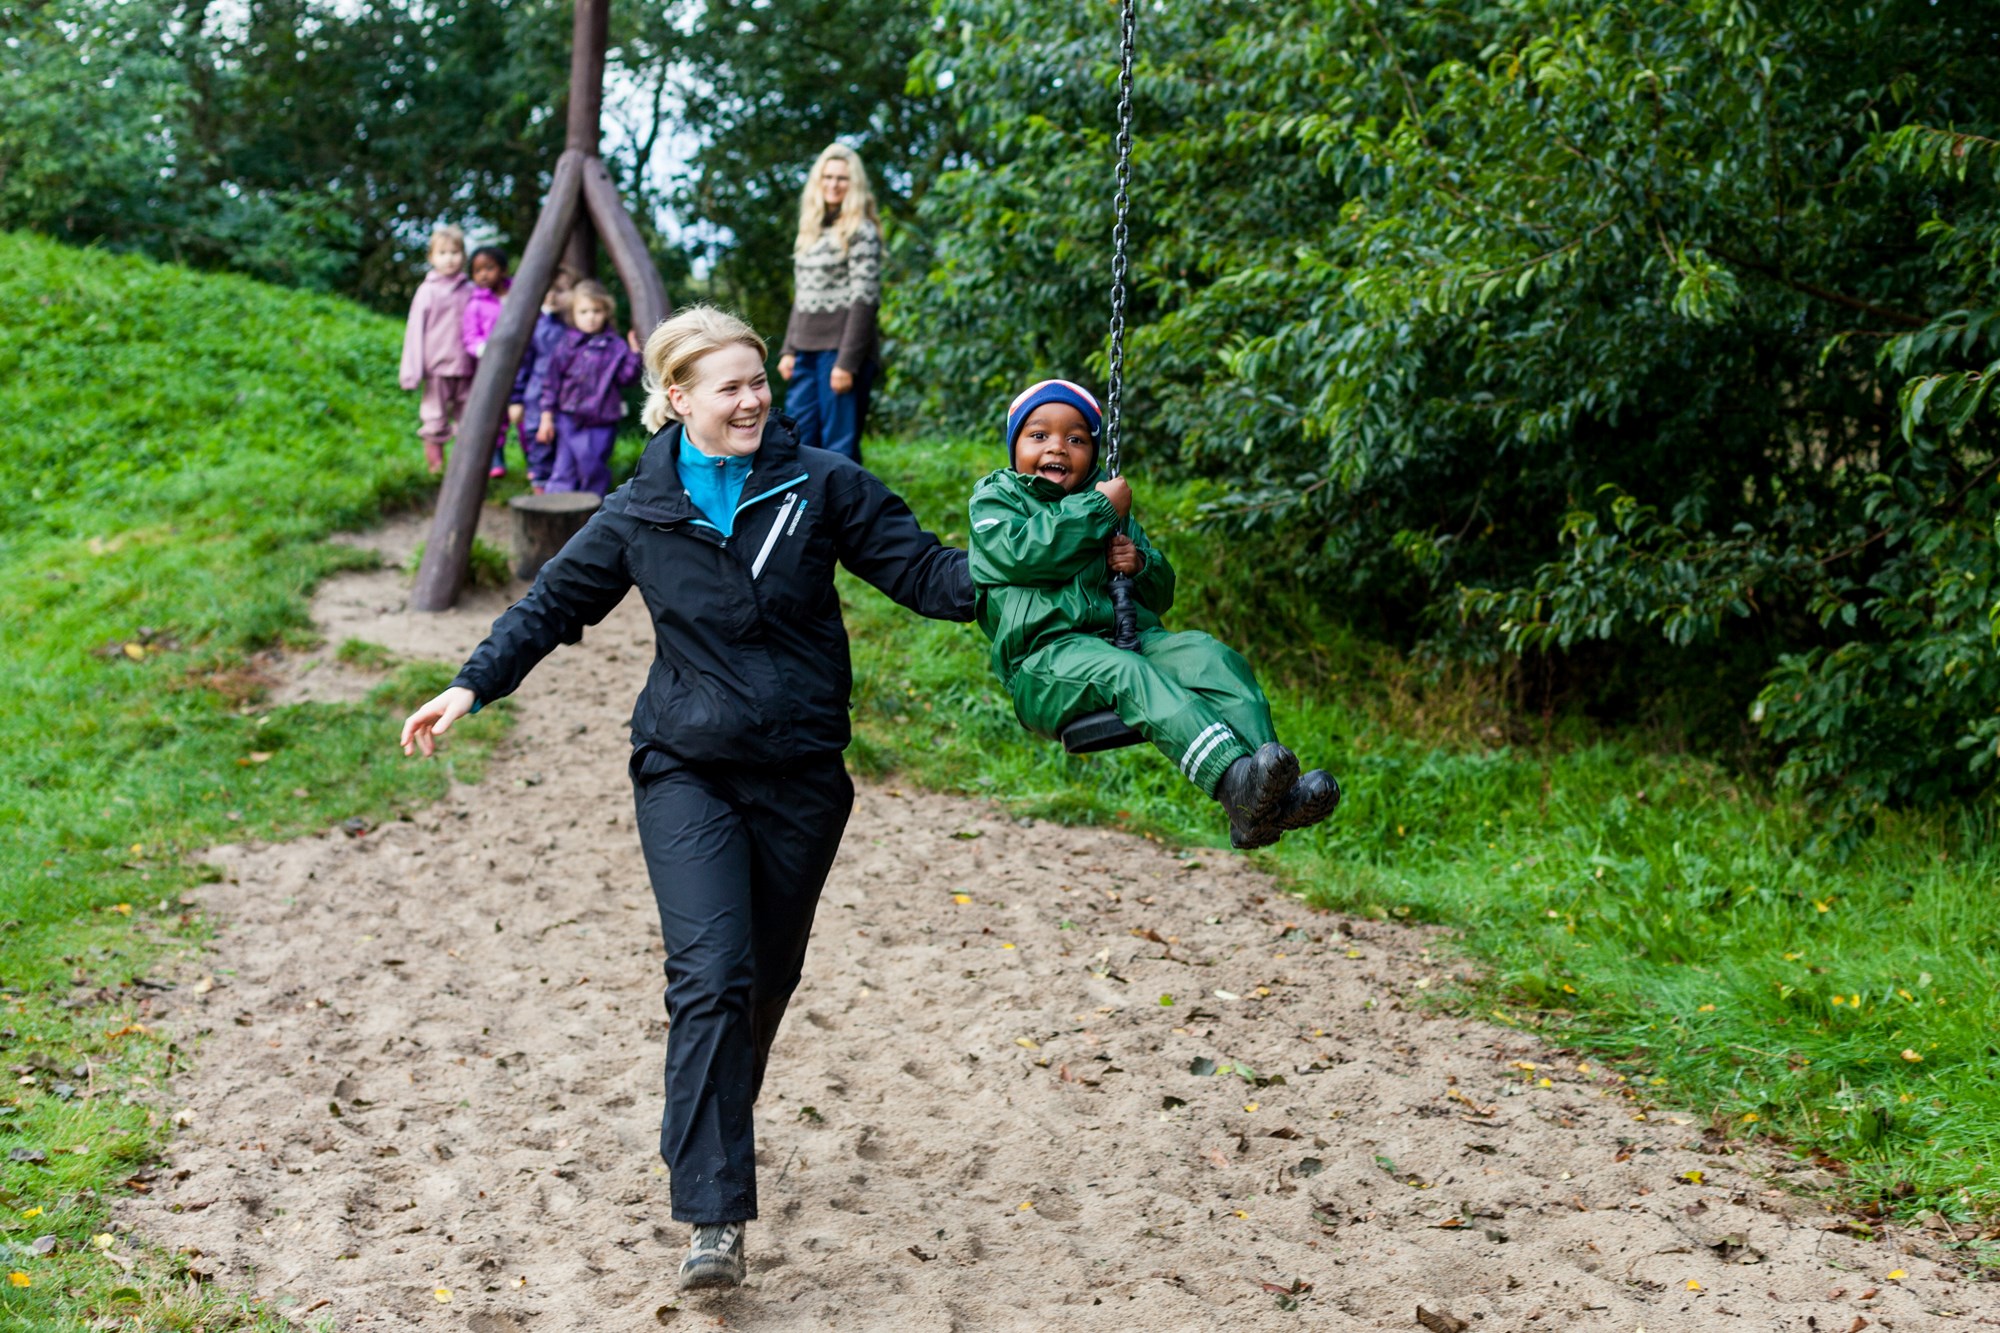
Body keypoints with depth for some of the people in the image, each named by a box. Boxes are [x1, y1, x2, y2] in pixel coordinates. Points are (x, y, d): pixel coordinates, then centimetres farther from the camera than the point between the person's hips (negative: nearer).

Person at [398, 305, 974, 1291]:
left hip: (800, 778, 1)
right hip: (687, 772, -1)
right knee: (710, 975, -16)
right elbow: (554, 603, 13)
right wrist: (471, 686, 7)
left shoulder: (821, 487, -1)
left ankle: (718, 1130, 37)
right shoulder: (641, 514, 1)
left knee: (766, 978, 10)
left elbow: (922, 570, -2)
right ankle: (715, 1217, -17)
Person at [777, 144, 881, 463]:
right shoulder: (812, 231, 18)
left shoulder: (861, 231, -5)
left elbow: (863, 301, -12)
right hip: (807, 351, 7)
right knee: (797, 441, 5)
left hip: (840, 352, -7)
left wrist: (847, 362, -17)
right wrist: (788, 350, 12)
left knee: (840, 447, -5)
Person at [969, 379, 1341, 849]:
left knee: (1211, 656, -23)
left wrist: (1140, 564, 2)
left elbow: (1161, 593, 26)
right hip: (1046, 656, -5)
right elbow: (1022, 552, -10)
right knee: (1126, 674, -36)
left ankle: (1277, 794, -41)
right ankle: (1235, 783, -57)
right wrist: (1097, 509, -4)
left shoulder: (1112, 505, 29)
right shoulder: (994, 497, 13)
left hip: (1129, 637, 6)